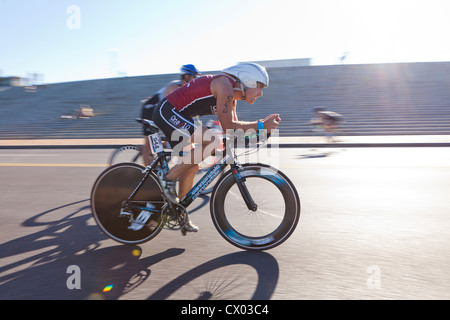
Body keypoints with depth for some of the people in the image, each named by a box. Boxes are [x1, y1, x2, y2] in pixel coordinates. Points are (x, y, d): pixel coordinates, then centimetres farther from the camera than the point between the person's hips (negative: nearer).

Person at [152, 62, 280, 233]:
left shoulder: (232, 94, 12)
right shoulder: (225, 85, -18)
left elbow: (234, 125, 13)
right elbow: (228, 127, -24)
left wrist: (263, 121, 6)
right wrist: (260, 125, -18)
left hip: (172, 115, 10)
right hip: (167, 112, -10)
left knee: (192, 166, 10)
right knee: (212, 142, -24)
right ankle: (169, 179, -13)